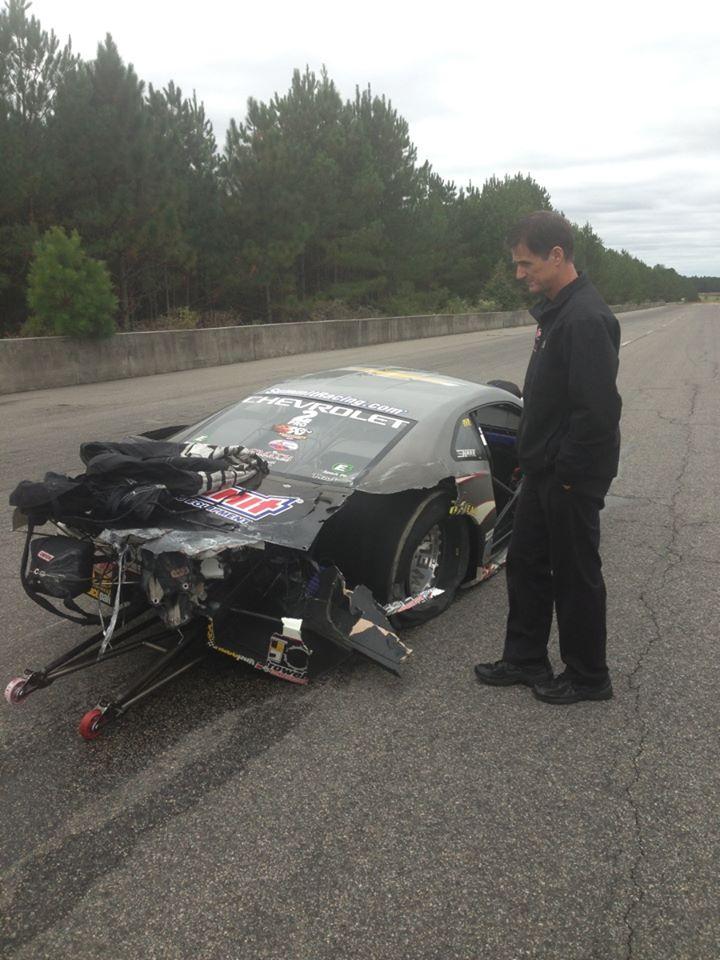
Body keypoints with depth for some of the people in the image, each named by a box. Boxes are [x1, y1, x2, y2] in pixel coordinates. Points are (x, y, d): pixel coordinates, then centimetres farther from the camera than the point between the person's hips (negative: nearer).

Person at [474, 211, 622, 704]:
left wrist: (569, 473, -19)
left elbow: (597, 410, -26)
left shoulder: (587, 318, -22)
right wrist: (536, 459, 15)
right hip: (544, 471, 10)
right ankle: (526, 660, 33)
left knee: (575, 575, 5)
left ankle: (588, 677, 24)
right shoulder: (555, 310, 11)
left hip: (572, 478, -10)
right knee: (525, 563, 17)